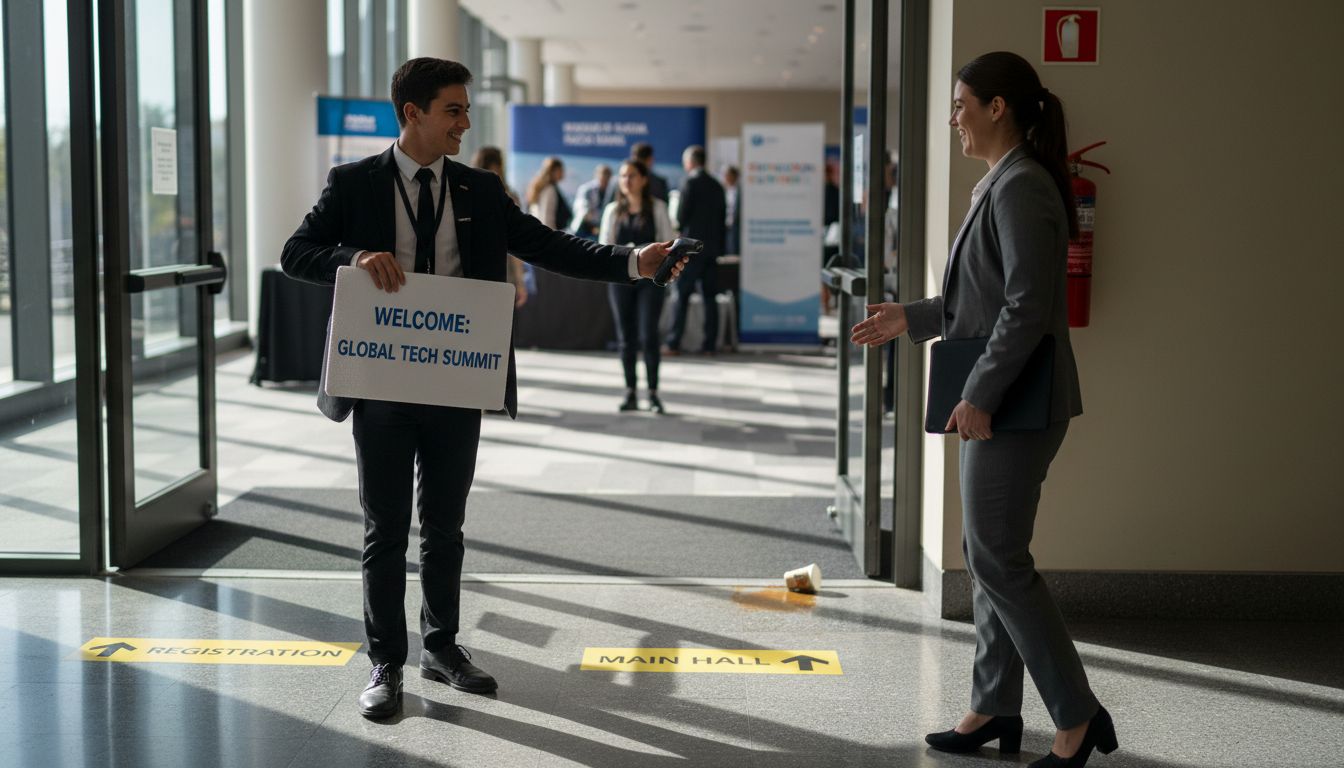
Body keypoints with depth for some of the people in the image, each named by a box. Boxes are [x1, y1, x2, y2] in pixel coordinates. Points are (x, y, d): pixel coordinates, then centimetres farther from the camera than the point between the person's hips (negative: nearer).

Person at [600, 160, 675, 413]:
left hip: (650, 278, -3)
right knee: (626, 336, 4)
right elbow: (603, 245, 8)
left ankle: (653, 393, -2)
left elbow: (669, 242, 3)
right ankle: (630, 393, 11)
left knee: (648, 335, -9)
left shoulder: (657, 207, 3)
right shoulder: (613, 210, 9)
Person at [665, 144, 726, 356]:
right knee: (710, 297, 7)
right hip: (713, 247, 6)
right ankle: (709, 344, 6)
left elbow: (681, 214, -12)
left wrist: (681, 231, 9)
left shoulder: (689, 181, -7)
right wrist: (719, 246, 16)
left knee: (682, 295, -4)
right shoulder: (717, 185, 12)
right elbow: (723, 217, 12)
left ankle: (674, 343, -7)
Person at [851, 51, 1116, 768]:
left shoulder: (1022, 187, -16)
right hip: (995, 400, 10)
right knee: (988, 552, 13)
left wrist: (980, 394, -21)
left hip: (1015, 403, -10)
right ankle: (994, 708, 22)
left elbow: (1028, 306, -22)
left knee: (998, 558, -5)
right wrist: (910, 318, 16)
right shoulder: (999, 184, 14)